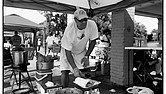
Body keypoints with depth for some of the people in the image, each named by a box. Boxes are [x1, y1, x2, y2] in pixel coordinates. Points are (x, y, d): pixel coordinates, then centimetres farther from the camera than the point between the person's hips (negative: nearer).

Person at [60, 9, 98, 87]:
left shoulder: (92, 25, -25)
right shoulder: (69, 30, -33)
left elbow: (92, 41, -8)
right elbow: (68, 52, -27)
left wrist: (86, 56, -14)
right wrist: (75, 68, -34)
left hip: (82, 51, 2)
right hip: (68, 51, -2)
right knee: (65, 71, -10)